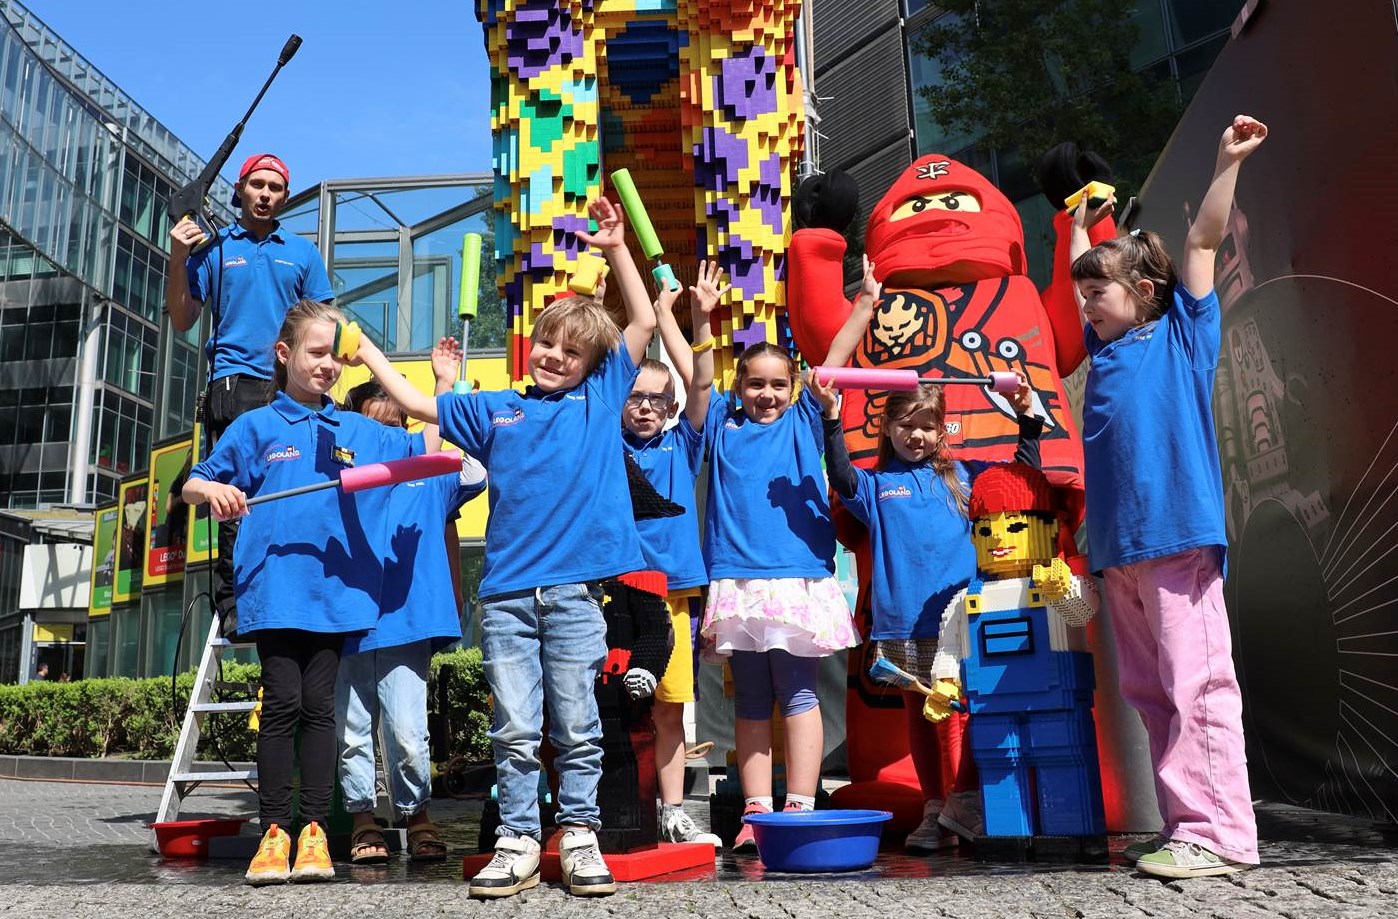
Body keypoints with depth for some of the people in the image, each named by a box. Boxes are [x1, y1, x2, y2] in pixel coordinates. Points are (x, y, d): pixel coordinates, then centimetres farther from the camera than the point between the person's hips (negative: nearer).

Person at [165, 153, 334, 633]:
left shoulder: (302, 252, 17)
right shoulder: (212, 246, 14)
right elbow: (182, 321, 10)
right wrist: (178, 257, -1)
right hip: (234, 381, -1)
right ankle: (231, 602, -6)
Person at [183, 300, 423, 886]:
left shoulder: (361, 433, 12)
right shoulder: (256, 427, 7)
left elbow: (431, 450, 17)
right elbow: (192, 486, 10)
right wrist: (214, 490, -13)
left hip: (336, 590, 2)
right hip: (274, 589, -2)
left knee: (319, 706, 3)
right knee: (282, 704, -3)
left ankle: (315, 831, 8)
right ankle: (274, 832, 5)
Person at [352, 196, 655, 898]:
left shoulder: (600, 397, 12)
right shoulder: (494, 410, 17)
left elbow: (644, 323, 10)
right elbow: (417, 405, 24)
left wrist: (616, 248, 8)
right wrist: (368, 351, 24)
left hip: (575, 590, -1)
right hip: (506, 592, 2)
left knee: (577, 726, 4)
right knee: (515, 731, 5)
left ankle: (579, 836, 16)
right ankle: (517, 843, 15)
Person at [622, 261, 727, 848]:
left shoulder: (682, 446, 11)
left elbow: (699, 382, 3)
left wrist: (701, 320, -7)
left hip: (672, 588, 2)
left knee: (670, 706, 8)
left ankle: (672, 813, 18)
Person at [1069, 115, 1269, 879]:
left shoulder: (1183, 333, 6)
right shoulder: (1106, 345, 20)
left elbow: (1203, 241, 2)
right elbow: (1085, 276, 35)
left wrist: (1227, 162, 3)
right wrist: (1080, 225, 39)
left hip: (1177, 534, -7)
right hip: (1116, 545, 7)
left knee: (1197, 684, -8)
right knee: (1149, 691, 8)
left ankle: (1221, 832, -4)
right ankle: (1185, 825, 15)